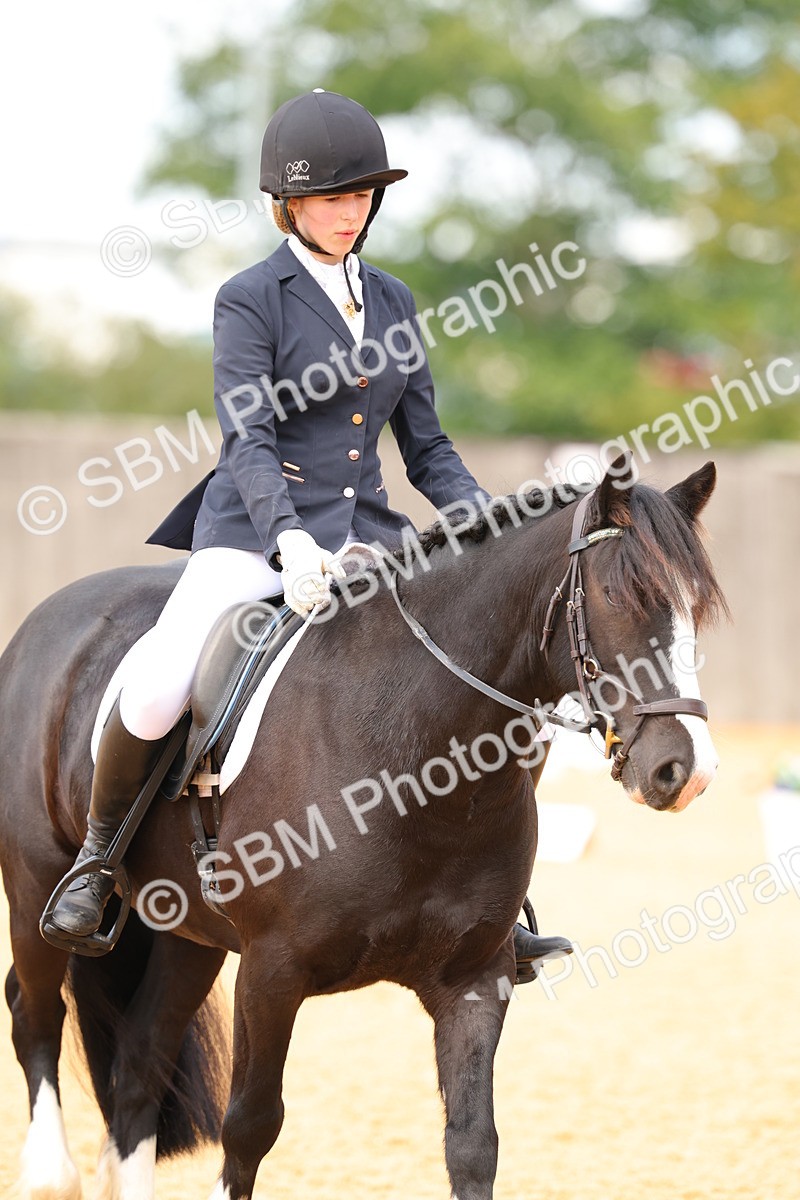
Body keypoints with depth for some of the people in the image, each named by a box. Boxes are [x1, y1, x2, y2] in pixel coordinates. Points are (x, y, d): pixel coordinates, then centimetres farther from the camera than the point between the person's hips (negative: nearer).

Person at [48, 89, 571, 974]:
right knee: (157, 688, -30)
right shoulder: (249, 301, -2)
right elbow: (247, 440, -15)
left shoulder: (392, 302, 14)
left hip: (364, 536, 5)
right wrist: (289, 540, -32)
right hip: (254, 536, -5)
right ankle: (98, 857, -2)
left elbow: (426, 449, 16)